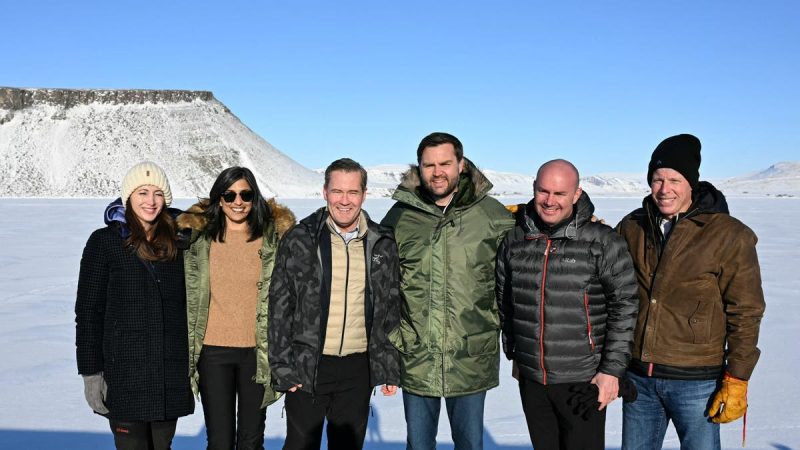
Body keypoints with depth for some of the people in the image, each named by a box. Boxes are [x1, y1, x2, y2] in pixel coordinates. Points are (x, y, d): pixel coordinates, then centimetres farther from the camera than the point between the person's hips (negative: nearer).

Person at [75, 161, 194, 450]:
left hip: (172, 372, 4)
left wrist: (192, 365, 10)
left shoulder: (176, 243, 9)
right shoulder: (105, 242, -1)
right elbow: (88, 310, -3)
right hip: (124, 373, -3)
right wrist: (91, 372, -7)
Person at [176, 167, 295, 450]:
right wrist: (187, 352, 4)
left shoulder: (274, 238, 0)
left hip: (257, 352, 0)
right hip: (213, 352, 0)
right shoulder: (198, 238, 2)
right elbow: (186, 297, 8)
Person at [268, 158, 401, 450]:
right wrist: (282, 366, -6)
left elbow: (391, 308, 9)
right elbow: (280, 306, -3)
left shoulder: (382, 245, 3)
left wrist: (390, 368, 6)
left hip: (358, 368, 2)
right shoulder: (299, 240, -4)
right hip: (306, 368, -2)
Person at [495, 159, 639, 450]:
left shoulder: (603, 243, -10)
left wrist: (612, 370, -10)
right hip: (531, 380, 4)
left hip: (584, 381, -4)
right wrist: (513, 354, 16)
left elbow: (624, 307, -8)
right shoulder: (514, 241, 3)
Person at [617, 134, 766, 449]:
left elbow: (745, 313, -7)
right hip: (638, 377, 4)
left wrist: (736, 382, -9)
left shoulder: (728, 235, -9)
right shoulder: (632, 227, 4)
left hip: (696, 380, -4)